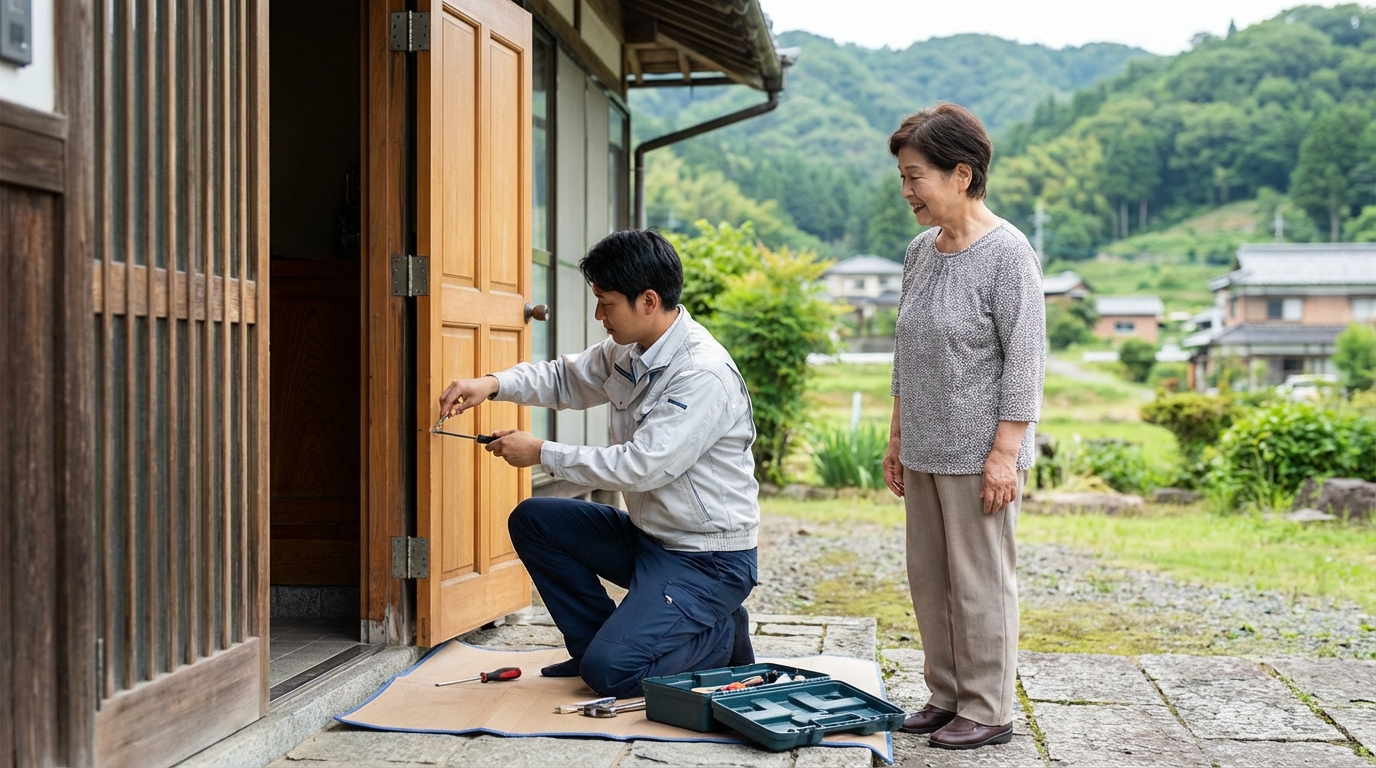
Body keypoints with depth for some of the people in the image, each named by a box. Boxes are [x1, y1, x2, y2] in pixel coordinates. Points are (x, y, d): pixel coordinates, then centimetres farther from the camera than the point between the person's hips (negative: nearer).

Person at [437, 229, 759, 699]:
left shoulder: (704, 375, -25)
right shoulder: (628, 351, 2)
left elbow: (641, 466, -28)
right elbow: (567, 379, 17)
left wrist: (542, 454, -19)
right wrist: (493, 384, -1)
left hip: (707, 559, -9)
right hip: (647, 535, 9)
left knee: (609, 672, -20)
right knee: (533, 521, 5)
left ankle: (721, 635, 4)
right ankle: (600, 640, 12)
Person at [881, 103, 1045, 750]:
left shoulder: (1007, 253, -12)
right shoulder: (921, 251, 10)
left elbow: (1025, 361, -14)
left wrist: (1005, 453, -17)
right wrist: (897, 437, 16)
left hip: (980, 452, -7)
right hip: (926, 451, 7)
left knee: (979, 582, 0)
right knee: (928, 577, 12)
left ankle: (988, 711, 12)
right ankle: (947, 696, 25)